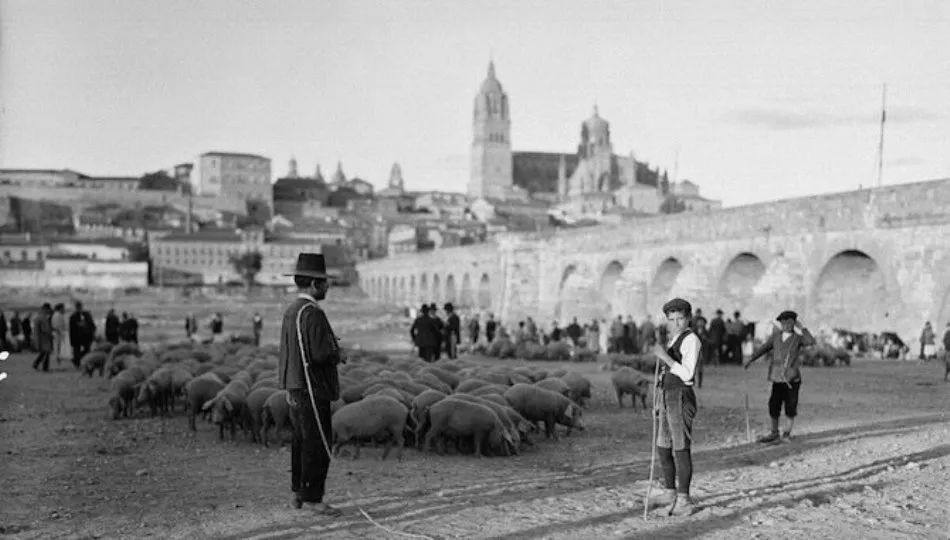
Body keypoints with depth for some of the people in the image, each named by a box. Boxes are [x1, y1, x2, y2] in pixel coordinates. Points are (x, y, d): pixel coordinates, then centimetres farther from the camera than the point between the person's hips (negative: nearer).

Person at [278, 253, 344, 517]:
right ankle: (313, 497, 0)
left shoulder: (290, 310, 12)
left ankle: (298, 492, 25)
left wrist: (333, 352, 15)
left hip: (295, 386, 10)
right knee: (318, 444, -4)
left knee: (301, 440, 17)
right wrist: (339, 355, -4)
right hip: (312, 388, -10)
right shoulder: (312, 313, -19)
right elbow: (321, 354, -25)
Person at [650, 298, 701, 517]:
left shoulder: (691, 340, -12)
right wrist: (660, 400, 20)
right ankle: (670, 492, 30)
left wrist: (665, 357, -23)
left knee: (681, 448, -7)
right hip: (668, 396, 10)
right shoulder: (674, 340, 17)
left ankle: (684, 500, -2)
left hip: (681, 397, -10)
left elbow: (687, 374, -20)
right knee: (663, 447, 16)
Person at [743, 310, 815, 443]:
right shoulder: (776, 336, 10)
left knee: (791, 407, 2)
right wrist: (751, 359, -6)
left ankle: (788, 433, 17)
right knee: (774, 406, 4)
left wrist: (802, 327, -11)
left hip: (792, 379, -3)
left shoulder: (797, 338, 3)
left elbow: (811, 342, -15)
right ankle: (774, 434, 17)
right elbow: (764, 348, 6)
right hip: (777, 378, 3)